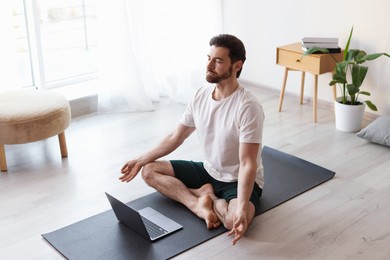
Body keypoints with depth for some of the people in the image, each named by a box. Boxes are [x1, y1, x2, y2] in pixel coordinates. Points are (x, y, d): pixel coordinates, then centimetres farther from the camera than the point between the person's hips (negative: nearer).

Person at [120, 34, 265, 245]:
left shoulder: (248, 107, -27)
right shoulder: (200, 95, -5)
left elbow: (248, 164, -30)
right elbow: (175, 137, 7)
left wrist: (242, 209, -42)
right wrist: (141, 160, 7)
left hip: (238, 179, -6)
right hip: (209, 171, 7)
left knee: (234, 220, -38)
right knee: (149, 171, -3)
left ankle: (204, 195, -7)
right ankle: (199, 204, -17)